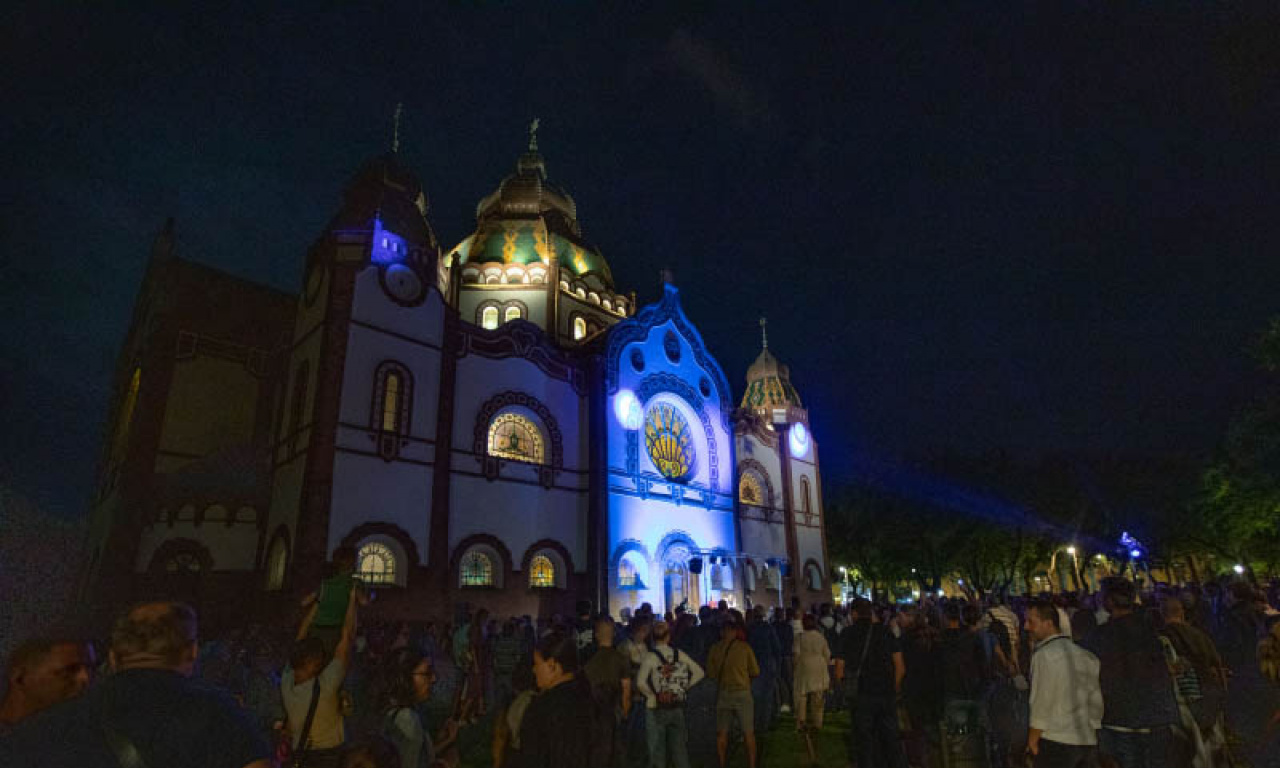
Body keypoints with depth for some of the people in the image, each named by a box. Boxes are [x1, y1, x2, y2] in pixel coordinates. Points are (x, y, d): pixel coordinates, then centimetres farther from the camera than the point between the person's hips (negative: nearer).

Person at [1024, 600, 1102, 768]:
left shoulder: (1044, 654, -12)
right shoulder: (1086, 655, 9)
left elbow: (1042, 702, -12)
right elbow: (1097, 702, 11)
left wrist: (1032, 741, -3)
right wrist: (1092, 731, 19)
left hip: (1055, 742, -7)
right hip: (1089, 742, 7)